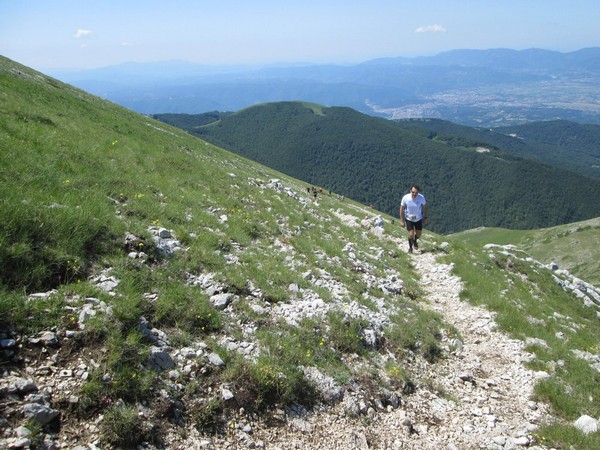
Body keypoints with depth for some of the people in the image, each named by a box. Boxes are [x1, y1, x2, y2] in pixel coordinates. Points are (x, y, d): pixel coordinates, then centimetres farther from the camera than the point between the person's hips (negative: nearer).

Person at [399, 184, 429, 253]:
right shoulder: (405, 198, -25)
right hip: (409, 219, -2)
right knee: (411, 234, -7)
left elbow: (425, 207, -5)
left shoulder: (421, 197, -23)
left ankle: (415, 241, 51)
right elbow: (402, 209, -12)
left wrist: (425, 218, -1)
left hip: (418, 218, 2)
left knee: (418, 234, 14)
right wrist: (402, 221, -10)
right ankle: (410, 247, 22)